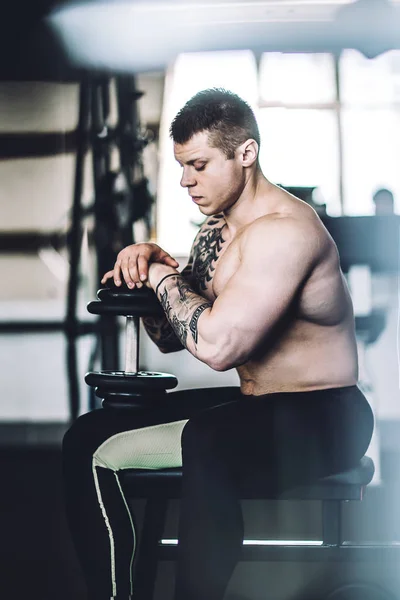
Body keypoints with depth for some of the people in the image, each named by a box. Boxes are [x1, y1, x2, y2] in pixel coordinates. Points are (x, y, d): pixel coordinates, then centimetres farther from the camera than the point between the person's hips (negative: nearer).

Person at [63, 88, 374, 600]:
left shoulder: (283, 231, -20)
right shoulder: (215, 230, 10)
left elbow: (216, 345, -32)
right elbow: (172, 337, 18)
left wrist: (163, 276, -14)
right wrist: (147, 267, -2)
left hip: (320, 420, -10)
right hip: (255, 406, 10)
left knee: (209, 444, -41)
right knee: (89, 440, 0)